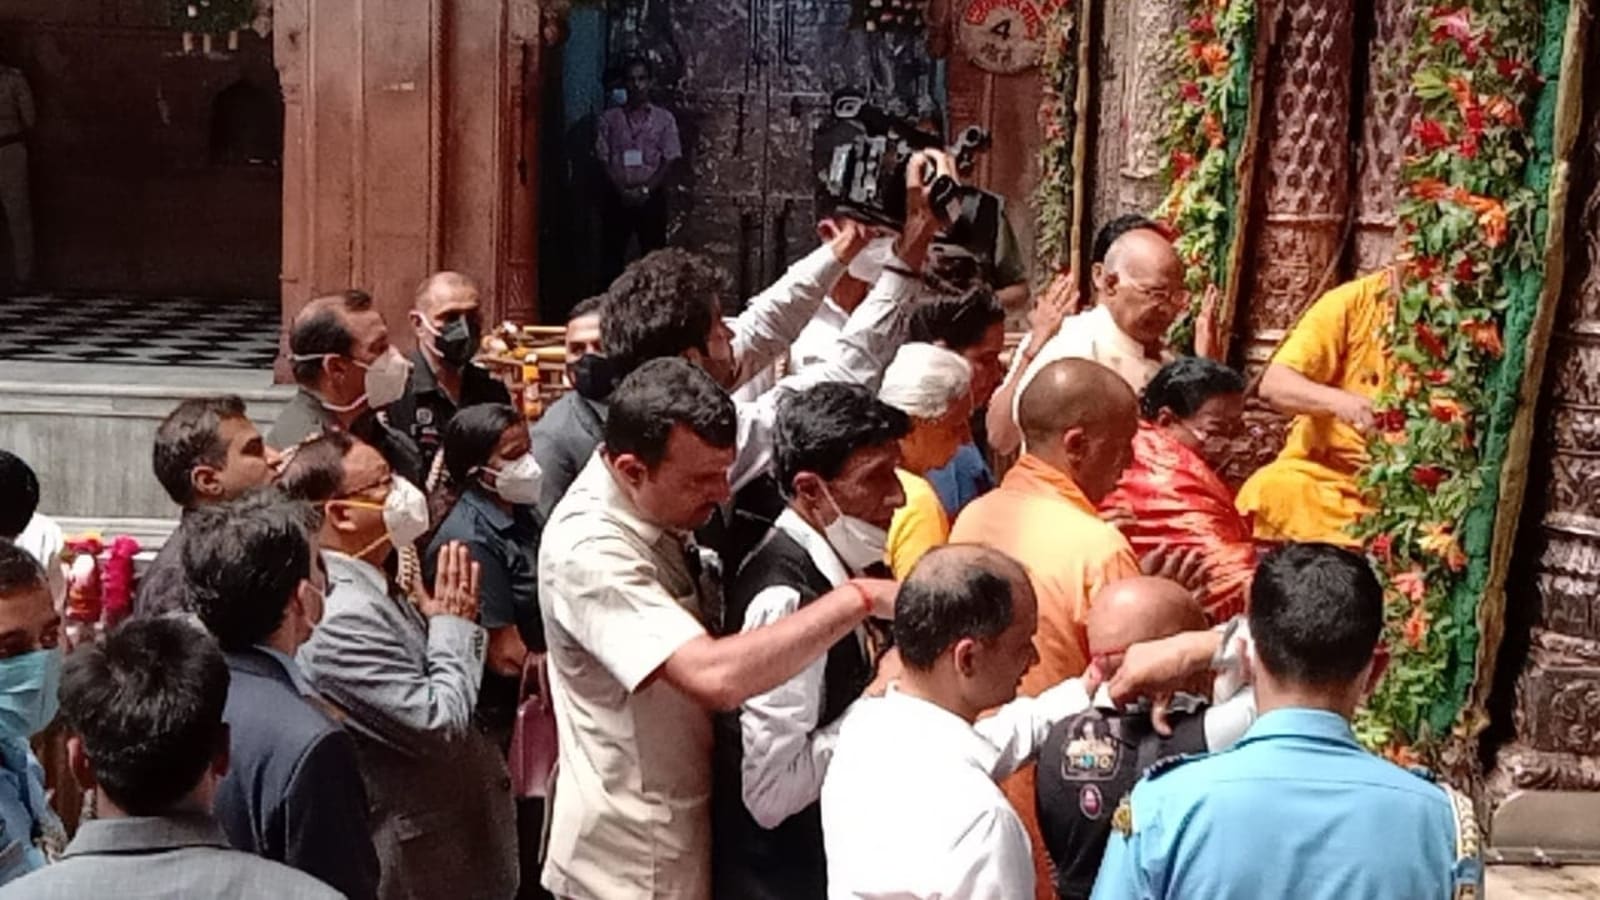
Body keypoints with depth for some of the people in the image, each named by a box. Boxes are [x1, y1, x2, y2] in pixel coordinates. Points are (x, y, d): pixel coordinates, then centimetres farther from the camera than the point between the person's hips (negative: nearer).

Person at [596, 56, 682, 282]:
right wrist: (622, 190, -11)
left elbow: (670, 161, -1)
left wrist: (646, 190, -12)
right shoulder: (609, 119, 6)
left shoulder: (664, 119, 5)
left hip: (652, 198, 0)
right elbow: (602, 159, 1)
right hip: (617, 198, 1)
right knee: (613, 257, 0)